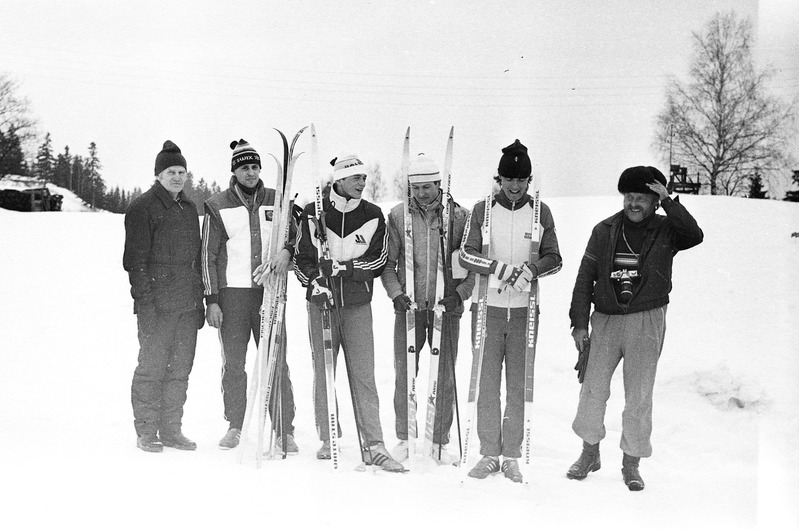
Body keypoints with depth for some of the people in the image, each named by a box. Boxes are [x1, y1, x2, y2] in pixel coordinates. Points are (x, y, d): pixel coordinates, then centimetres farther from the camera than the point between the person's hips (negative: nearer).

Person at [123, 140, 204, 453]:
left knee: (180, 368, 9)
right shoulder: (143, 207, -4)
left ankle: (171, 430, 17)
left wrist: (200, 299, 17)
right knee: (152, 366, -2)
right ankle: (146, 433, 8)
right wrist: (145, 299, -16)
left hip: (188, 304, 7)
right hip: (157, 303, -7)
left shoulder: (188, 208, 18)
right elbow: (136, 259, -9)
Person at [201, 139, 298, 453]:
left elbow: (296, 233, 12)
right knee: (233, 364, 6)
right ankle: (234, 426, 20)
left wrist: (287, 250, -12)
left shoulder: (276, 201, 9)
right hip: (231, 294, 0)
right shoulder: (218, 206, 4)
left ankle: (284, 430, 4)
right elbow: (208, 256, 4)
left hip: (269, 292, 1)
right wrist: (211, 300, -1)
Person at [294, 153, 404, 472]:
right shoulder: (313, 213, 2)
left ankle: (373, 446, -4)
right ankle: (327, 440, 17)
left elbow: (378, 261, -1)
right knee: (323, 373, 6)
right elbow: (302, 258, 6)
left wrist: (345, 266, -15)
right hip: (321, 302, 0)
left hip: (358, 305, 0)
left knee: (363, 375, -4)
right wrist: (315, 281, -13)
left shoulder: (373, 215, 4)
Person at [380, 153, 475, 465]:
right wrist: (395, 292, -8)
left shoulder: (459, 216, 0)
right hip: (408, 308, 1)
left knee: (444, 377, 5)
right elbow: (386, 262, 5)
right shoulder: (397, 216, 2)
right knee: (404, 375, 4)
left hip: (446, 308, 0)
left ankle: (440, 442, 16)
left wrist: (461, 292, -10)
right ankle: (405, 439, 18)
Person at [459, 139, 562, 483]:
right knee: (486, 382, 2)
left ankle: (512, 456, 13)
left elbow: (554, 259, 4)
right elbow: (466, 253, -4)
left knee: (519, 384, 4)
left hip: (524, 310, 0)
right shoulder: (482, 210, 4)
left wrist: (529, 270, -16)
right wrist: (500, 268, -18)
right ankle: (489, 454, 11)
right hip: (488, 307, 0)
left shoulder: (541, 212, 6)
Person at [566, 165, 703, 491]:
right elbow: (585, 278, 6)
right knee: (593, 389, 2)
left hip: (646, 321, -1)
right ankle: (590, 453, 22)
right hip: (606, 319, 2)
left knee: (639, 396, 2)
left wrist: (668, 202, -19)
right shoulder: (605, 231, 5)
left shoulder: (665, 231, 1)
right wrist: (579, 322, 0)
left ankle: (631, 463, 16)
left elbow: (695, 236, -22)